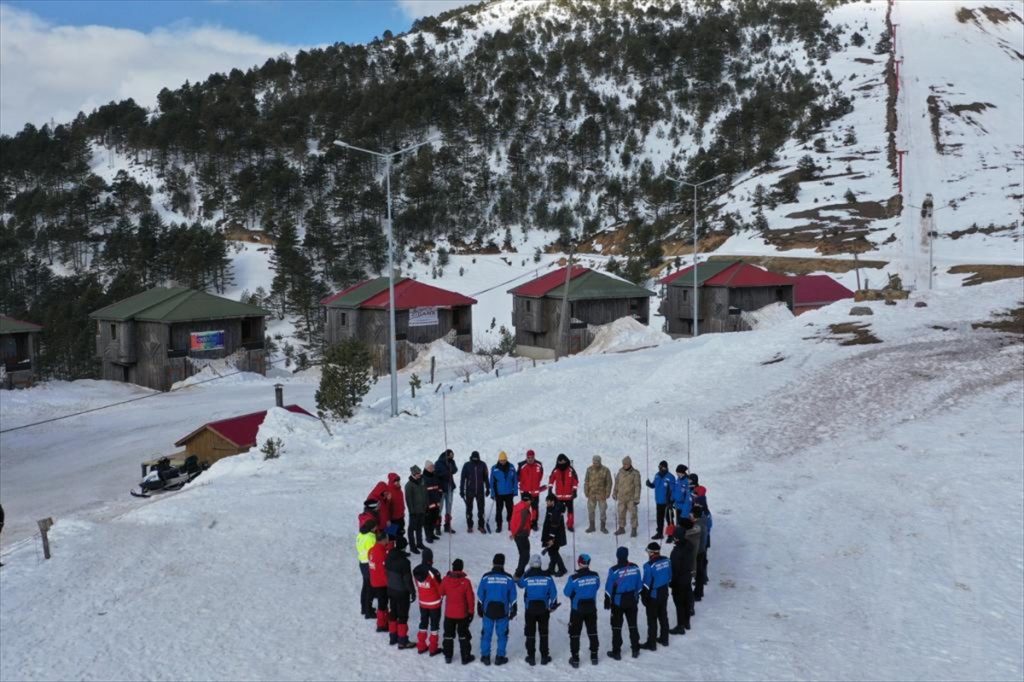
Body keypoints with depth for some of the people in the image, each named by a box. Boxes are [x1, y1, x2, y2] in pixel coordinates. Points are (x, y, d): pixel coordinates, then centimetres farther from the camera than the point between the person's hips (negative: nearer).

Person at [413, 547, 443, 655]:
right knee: (434, 624, 10)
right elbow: (440, 588, -17)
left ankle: (421, 646, 29)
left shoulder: (416, 570, -9)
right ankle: (433, 649, 18)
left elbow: (417, 586, 4)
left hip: (422, 603, 5)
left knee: (423, 623, 21)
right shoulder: (433, 572, -27)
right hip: (434, 603, -5)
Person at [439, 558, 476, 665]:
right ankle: (465, 657, 18)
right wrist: (471, 612, 3)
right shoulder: (466, 582, -19)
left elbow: (441, 593, 2)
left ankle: (448, 656, 25)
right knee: (463, 635, 13)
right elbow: (470, 599, -10)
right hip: (462, 614, -2)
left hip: (449, 613, 2)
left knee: (448, 635, 18)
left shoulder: (445, 580, -14)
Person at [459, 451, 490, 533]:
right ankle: (469, 526, 18)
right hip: (469, 491, -1)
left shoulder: (482, 465, -2)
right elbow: (463, 478, -1)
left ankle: (481, 526, 13)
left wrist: (488, 489, 8)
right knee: (469, 509, 7)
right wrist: (462, 490, -2)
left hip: (480, 491, 1)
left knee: (481, 509, 3)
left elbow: (486, 478, 7)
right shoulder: (467, 465, -6)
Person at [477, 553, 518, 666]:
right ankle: (500, 657, 16)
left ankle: (485, 657, 18)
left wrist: (479, 610, 12)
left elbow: (480, 595, 0)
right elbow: (513, 597, 2)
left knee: (486, 634, 12)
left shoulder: (486, 577, -6)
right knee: (502, 634, 12)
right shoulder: (508, 578, -5)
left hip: (488, 611, 0)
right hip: (503, 612, 0)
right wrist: (513, 611, 13)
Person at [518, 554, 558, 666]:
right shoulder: (547, 576, -10)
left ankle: (531, 657, 14)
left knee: (530, 633, 11)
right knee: (543, 633, 14)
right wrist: (553, 604, 11)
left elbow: (520, 584, 10)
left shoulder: (526, 576, -12)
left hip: (530, 609, -1)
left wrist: (529, 572, 18)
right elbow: (553, 592, -4)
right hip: (543, 608, 1)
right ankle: (544, 657, 17)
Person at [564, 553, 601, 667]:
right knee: (592, 632, 19)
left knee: (574, 633, 10)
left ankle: (575, 659, 13)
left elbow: (567, 593, -11)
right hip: (591, 608, 3)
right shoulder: (595, 576, -11)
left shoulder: (574, 578, -22)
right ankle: (594, 656, 27)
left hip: (577, 609, -3)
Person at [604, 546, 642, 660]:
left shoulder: (614, 570, -19)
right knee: (633, 625, 17)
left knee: (617, 627, 7)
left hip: (618, 602, -4)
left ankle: (616, 652, 12)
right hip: (632, 601, 4)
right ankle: (635, 649, 26)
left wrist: (607, 600, 0)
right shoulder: (635, 567, -5)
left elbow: (609, 587, -12)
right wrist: (637, 597, 18)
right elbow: (639, 585, 5)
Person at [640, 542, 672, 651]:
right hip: (664, 593, 6)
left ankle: (651, 643, 14)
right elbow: (669, 577, 6)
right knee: (663, 616, 20)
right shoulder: (667, 561, -6)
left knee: (652, 619, 6)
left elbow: (646, 584, -19)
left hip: (653, 595, -6)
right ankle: (664, 639, 33)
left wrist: (643, 596, -8)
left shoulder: (649, 565, -25)